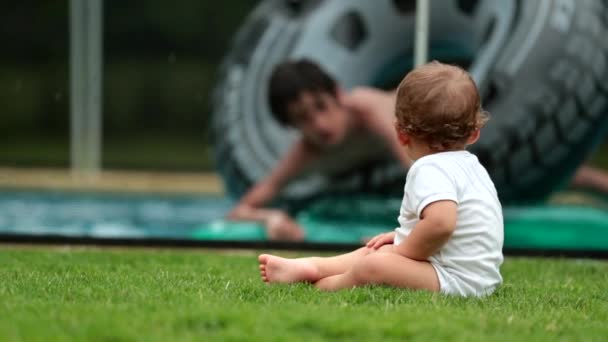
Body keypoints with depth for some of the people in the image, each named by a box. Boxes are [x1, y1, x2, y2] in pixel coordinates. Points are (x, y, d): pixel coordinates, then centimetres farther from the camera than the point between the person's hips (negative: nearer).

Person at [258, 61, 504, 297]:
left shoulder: (429, 171, -16)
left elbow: (440, 222, -35)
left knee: (374, 265, -27)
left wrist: (404, 251, -17)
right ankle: (310, 267, 22)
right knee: (379, 252, 26)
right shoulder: (470, 165, 19)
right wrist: (403, 238, 23)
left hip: (458, 280, -12)